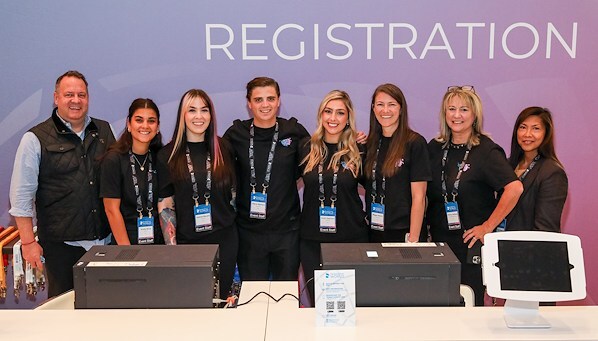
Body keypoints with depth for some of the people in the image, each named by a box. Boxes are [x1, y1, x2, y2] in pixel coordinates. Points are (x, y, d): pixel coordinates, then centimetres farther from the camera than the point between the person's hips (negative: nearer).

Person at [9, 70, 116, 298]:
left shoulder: (104, 131, 10)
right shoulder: (36, 139, -2)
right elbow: (21, 196, -2)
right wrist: (29, 242, -6)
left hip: (105, 239, 3)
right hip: (62, 245, -3)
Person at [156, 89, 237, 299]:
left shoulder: (223, 150, 5)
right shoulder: (168, 155, 0)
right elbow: (165, 205, -2)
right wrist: (172, 246, -7)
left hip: (224, 241, 2)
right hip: (186, 241, -2)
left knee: (220, 298, 9)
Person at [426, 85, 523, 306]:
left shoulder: (486, 150, -8)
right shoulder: (435, 148, 8)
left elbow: (515, 188, -20)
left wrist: (488, 226, -16)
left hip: (471, 241, -4)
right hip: (438, 239, 4)